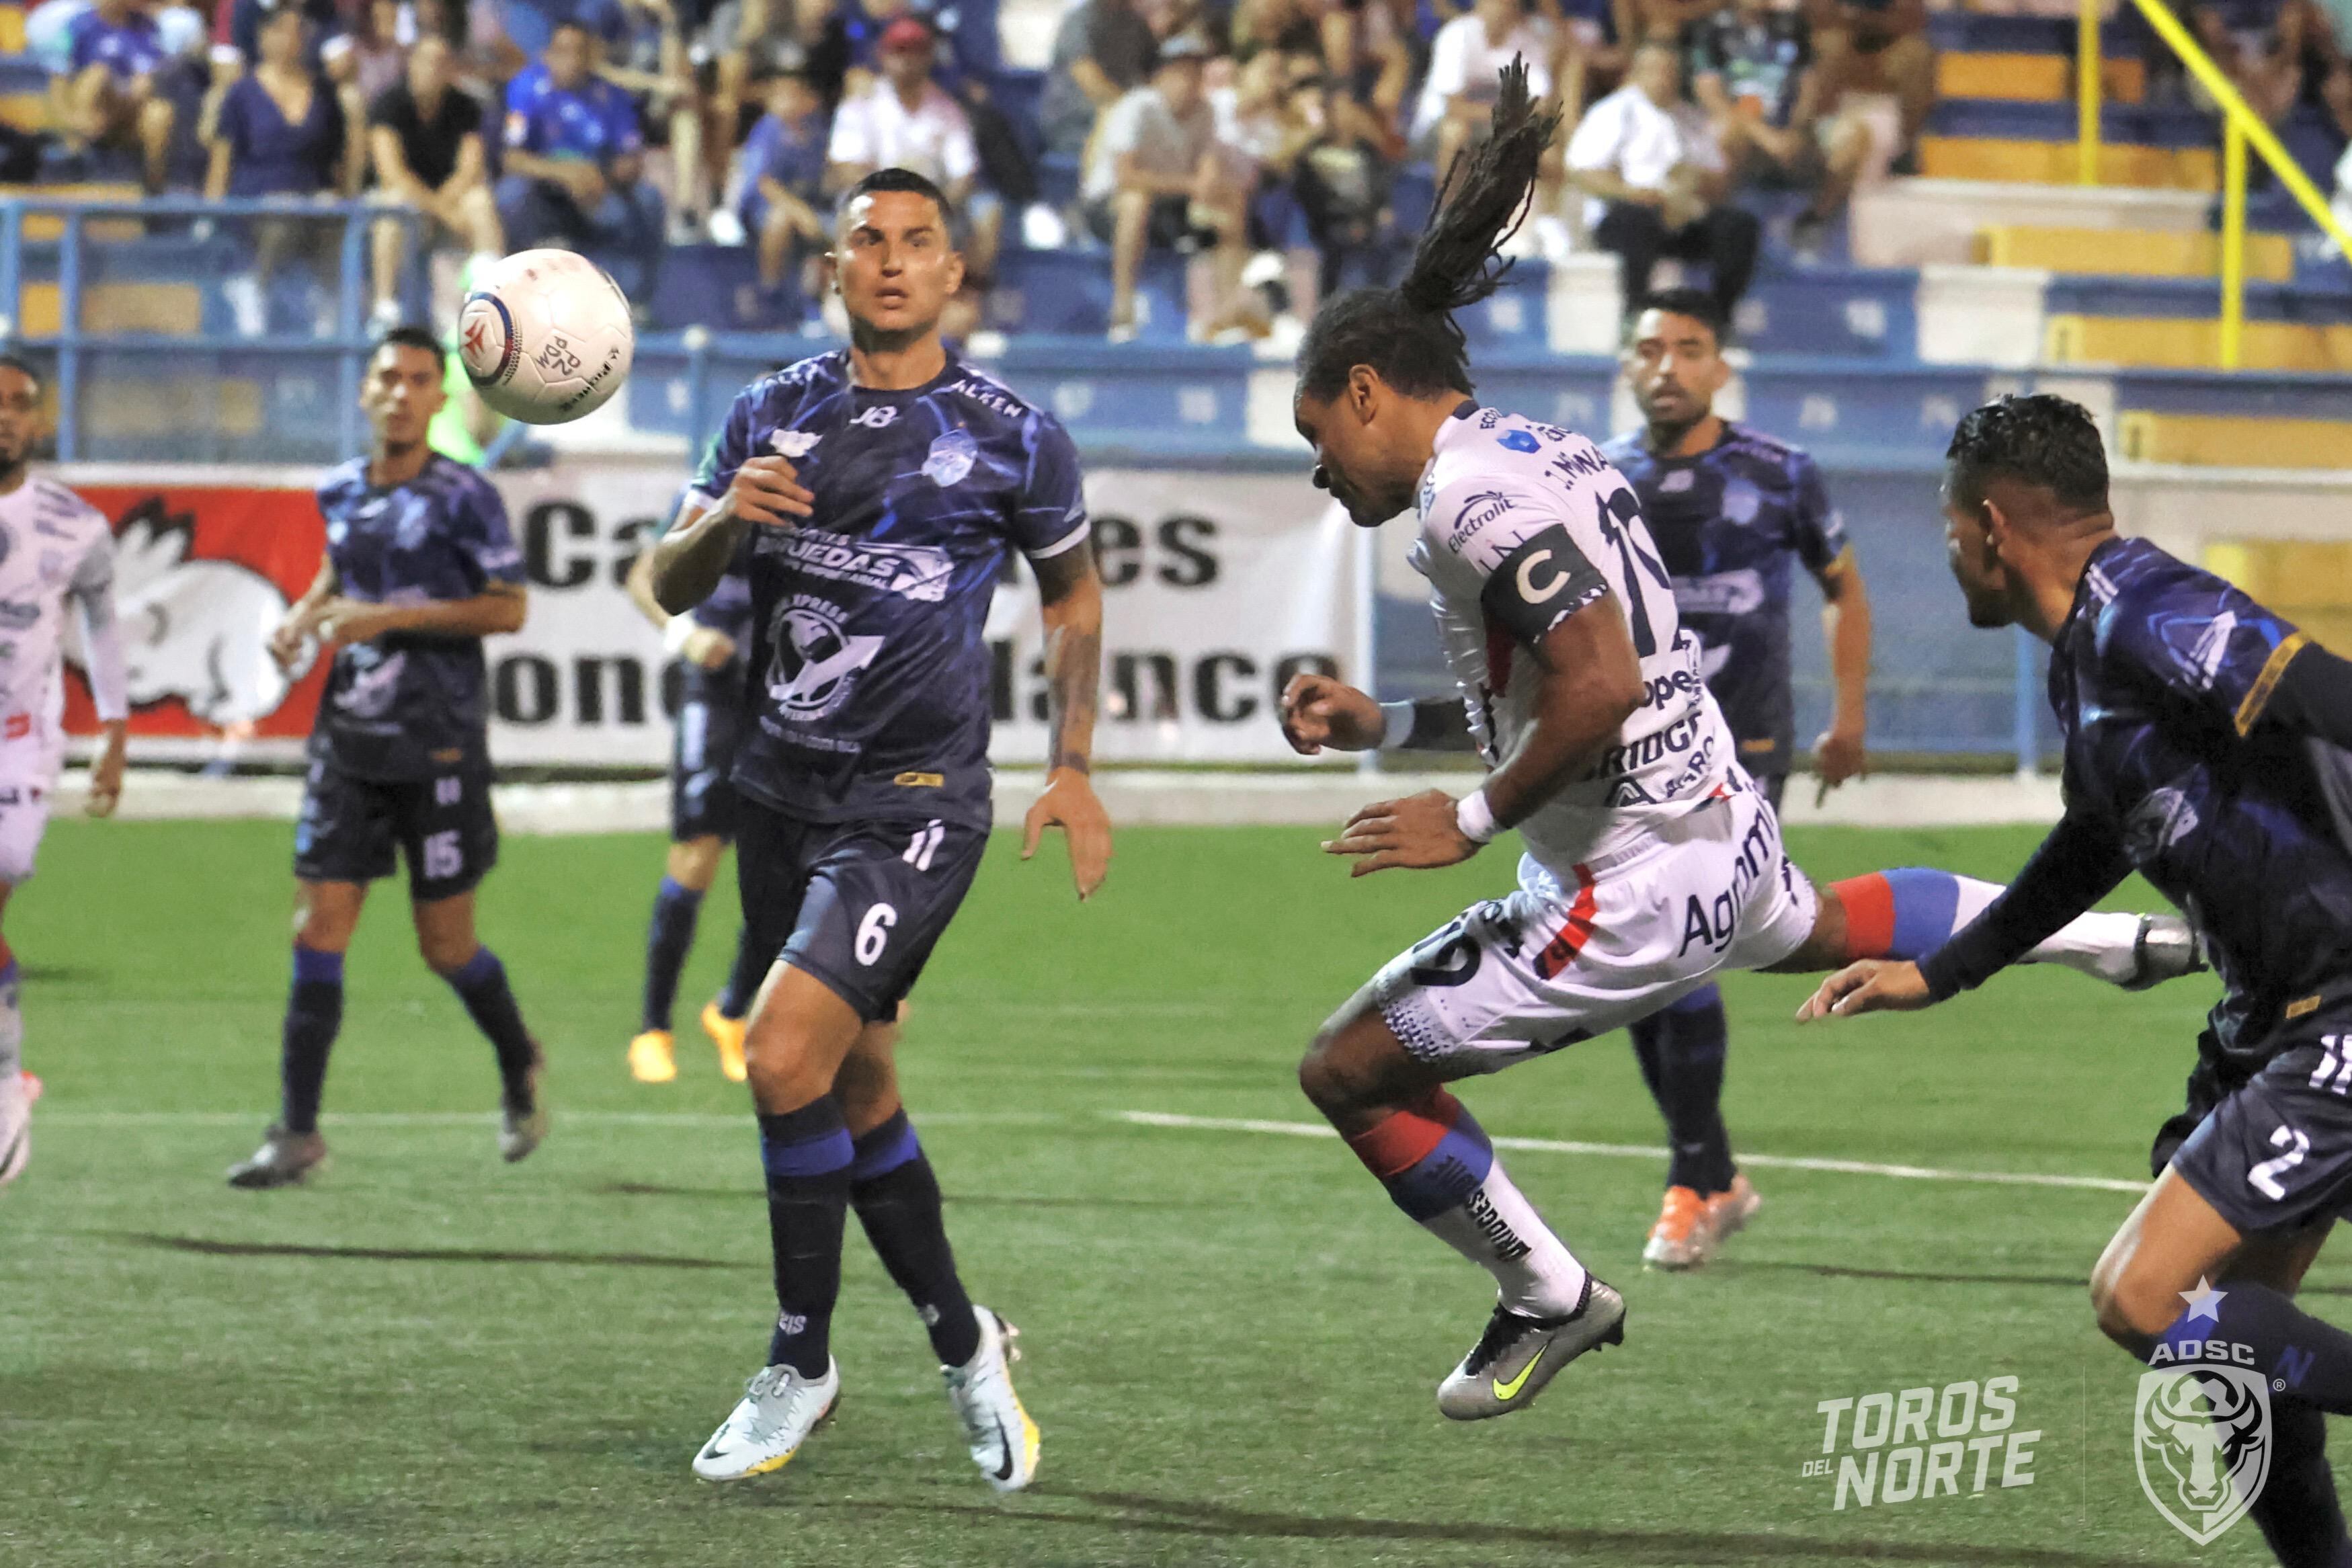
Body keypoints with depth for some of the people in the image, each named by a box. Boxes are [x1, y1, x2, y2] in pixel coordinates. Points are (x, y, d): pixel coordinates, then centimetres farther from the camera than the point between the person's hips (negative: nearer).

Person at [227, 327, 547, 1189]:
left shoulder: (463, 497, -8)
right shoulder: (340, 492, 9)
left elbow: (507, 607, -11)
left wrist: (390, 617, -18)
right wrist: (304, 614, 7)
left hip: (439, 747, -4)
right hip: (348, 744, 4)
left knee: (447, 946, 3)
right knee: (318, 928, -5)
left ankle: (518, 1067, 33)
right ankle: (296, 1132, -3)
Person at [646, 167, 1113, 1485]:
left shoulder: (1013, 436, -1)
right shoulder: (775, 415, 7)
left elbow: (1074, 594, 13)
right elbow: (670, 587, 5)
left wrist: (1074, 769, 6)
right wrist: (724, 518, -16)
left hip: (916, 801, -5)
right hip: (783, 790, 5)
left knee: (786, 1057, -19)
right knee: (858, 1093, 11)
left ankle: (801, 1366, -5)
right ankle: (964, 1347, 28)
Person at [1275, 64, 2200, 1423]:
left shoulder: (1474, 498, -21)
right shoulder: (1539, 452, 9)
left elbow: (1601, 687, -30)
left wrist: (1475, 820, -19)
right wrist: (1382, 726, 12)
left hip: (1629, 892, -10)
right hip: (1727, 832, 10)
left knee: (1350, 1071, -3)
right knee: (1817, 926, 42)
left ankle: (1552, 1303, 9)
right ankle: (2121, 940, 51)